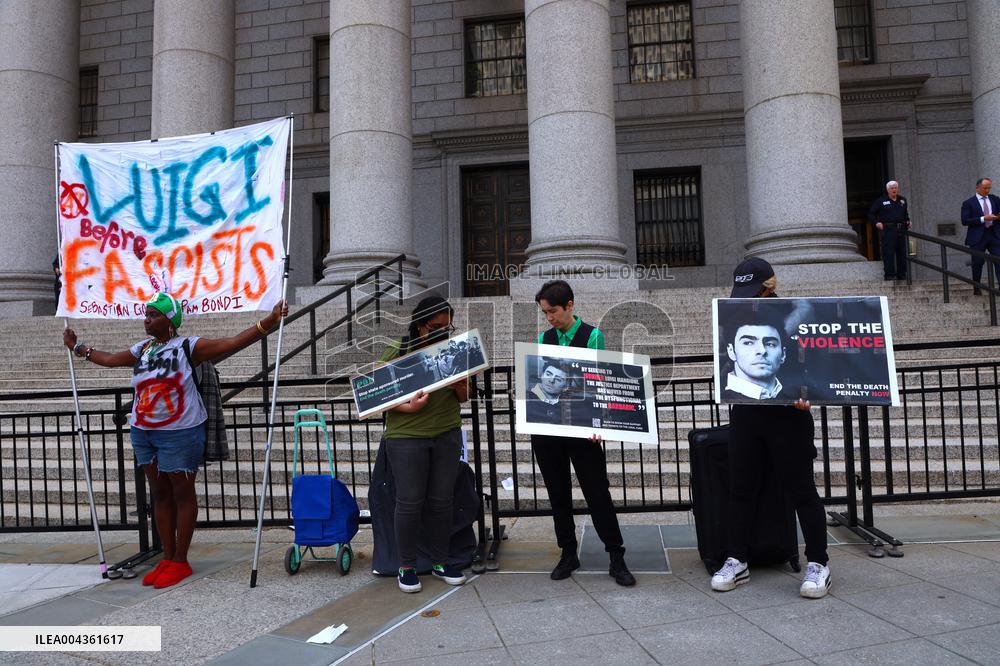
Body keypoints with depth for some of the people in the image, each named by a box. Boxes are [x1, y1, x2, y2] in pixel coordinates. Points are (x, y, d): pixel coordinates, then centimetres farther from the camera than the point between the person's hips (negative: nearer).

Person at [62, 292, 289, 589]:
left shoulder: (188, 346, -10)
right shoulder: (141, 350, 10)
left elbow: (233, 342, -19)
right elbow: (109, 359, 28)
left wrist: (270, 320, -29)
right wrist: (77, 346, 37)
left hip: (179, 433, -7)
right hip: (143, 432, 7)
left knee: (182, 494, 4)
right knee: (160, 495, 13)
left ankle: (180, 562, 13)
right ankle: (167, 559, 23)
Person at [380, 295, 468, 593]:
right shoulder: (396, 353, -4)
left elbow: (463, 397, 12)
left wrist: (459, 386, -11)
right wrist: (408, 406, -21)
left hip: (447, 436, 3)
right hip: (406, 437, -3)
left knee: (441, 501, 9)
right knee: (410, 502, 2)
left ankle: (440, 561, 23)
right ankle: (406, 566, 16)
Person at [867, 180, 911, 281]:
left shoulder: (903, 200, 19)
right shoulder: (881, 201, 4)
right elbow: (871, 214, 7)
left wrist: (908, 221, 16)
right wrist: (876, 223, -7)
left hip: (901, 230, 5)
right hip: (888, 230, -5)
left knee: (902, 253, 7)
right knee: (889, 253, -11)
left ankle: (902, 275, 12)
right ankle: (890, 275, -11)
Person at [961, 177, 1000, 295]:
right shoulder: (968, 203, 1)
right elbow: (965, 221, -9)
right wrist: (983, 219, -17)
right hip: (978, 237, -3)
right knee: (977, 263, 5)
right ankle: (976, 288, 18)